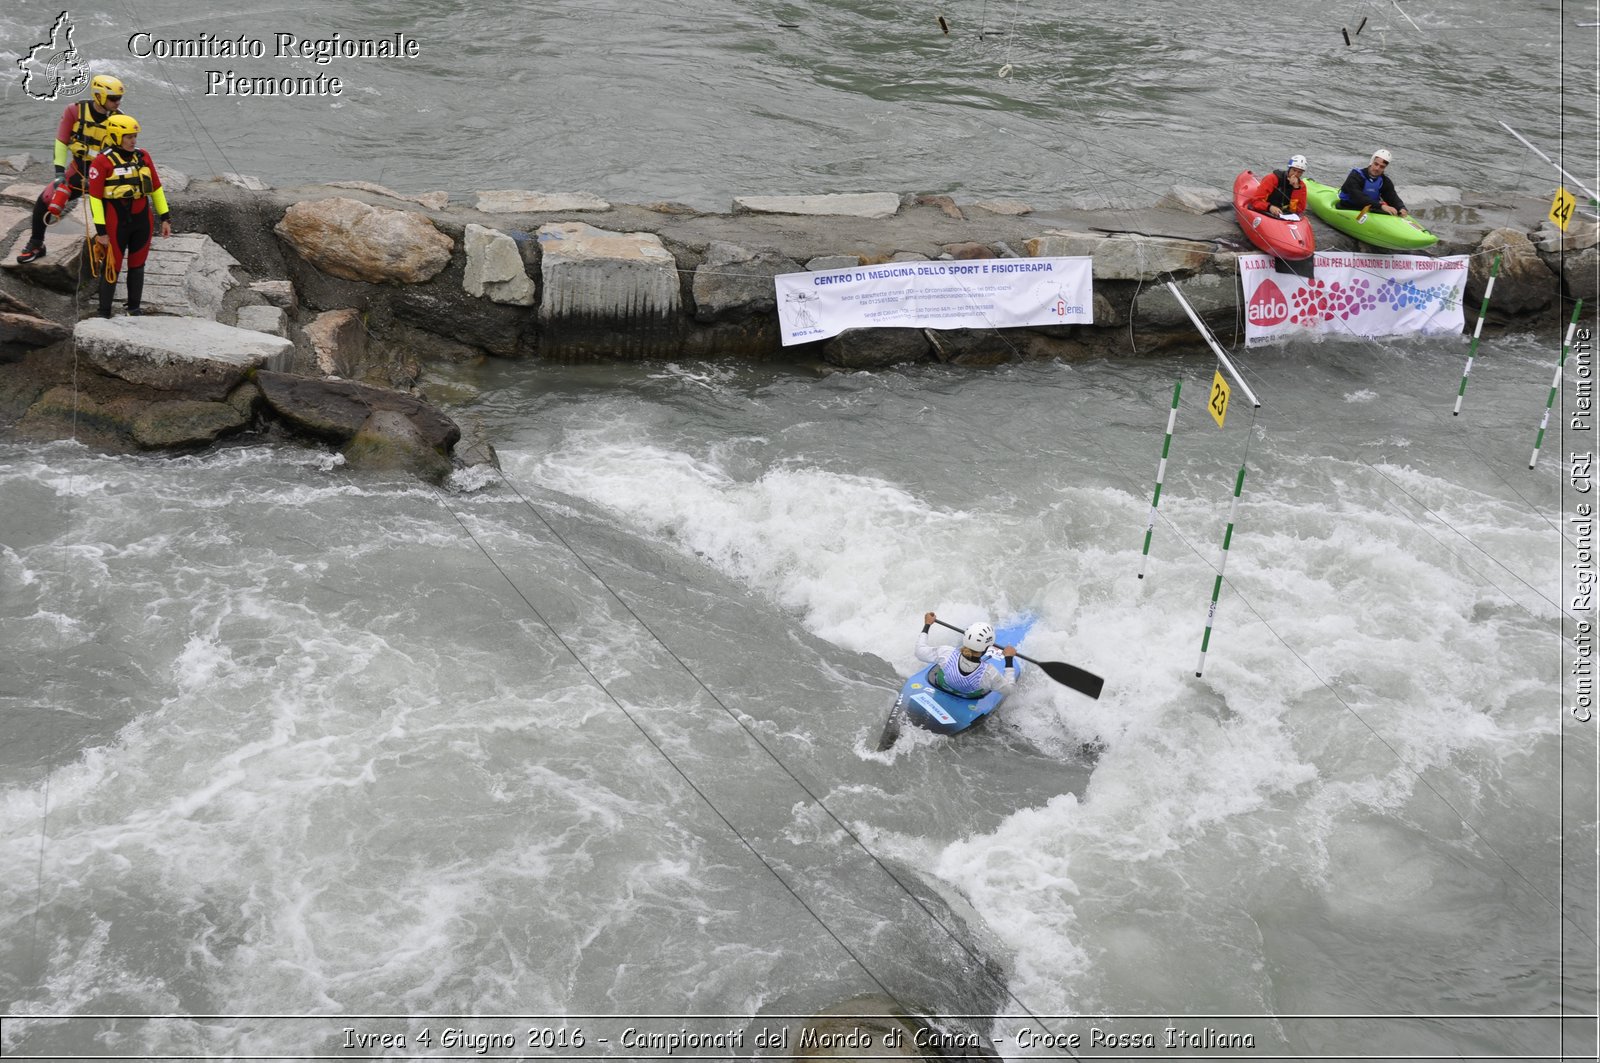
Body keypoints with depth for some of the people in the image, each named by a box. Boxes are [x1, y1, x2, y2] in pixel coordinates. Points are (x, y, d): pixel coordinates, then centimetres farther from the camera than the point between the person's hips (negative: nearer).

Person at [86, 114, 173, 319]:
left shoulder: (143, 156, 4)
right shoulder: (102, 162, -12)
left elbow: (156, 187, 12)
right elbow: (95, 197, -12)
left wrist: (165, 218, 9)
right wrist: (100, 230, -13)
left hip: (142, 220, 5)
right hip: (116, 222, -5)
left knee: (137, 265, 14)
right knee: (112, 267, 3)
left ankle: (134, 309, 27)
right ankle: (104, 313, 15)